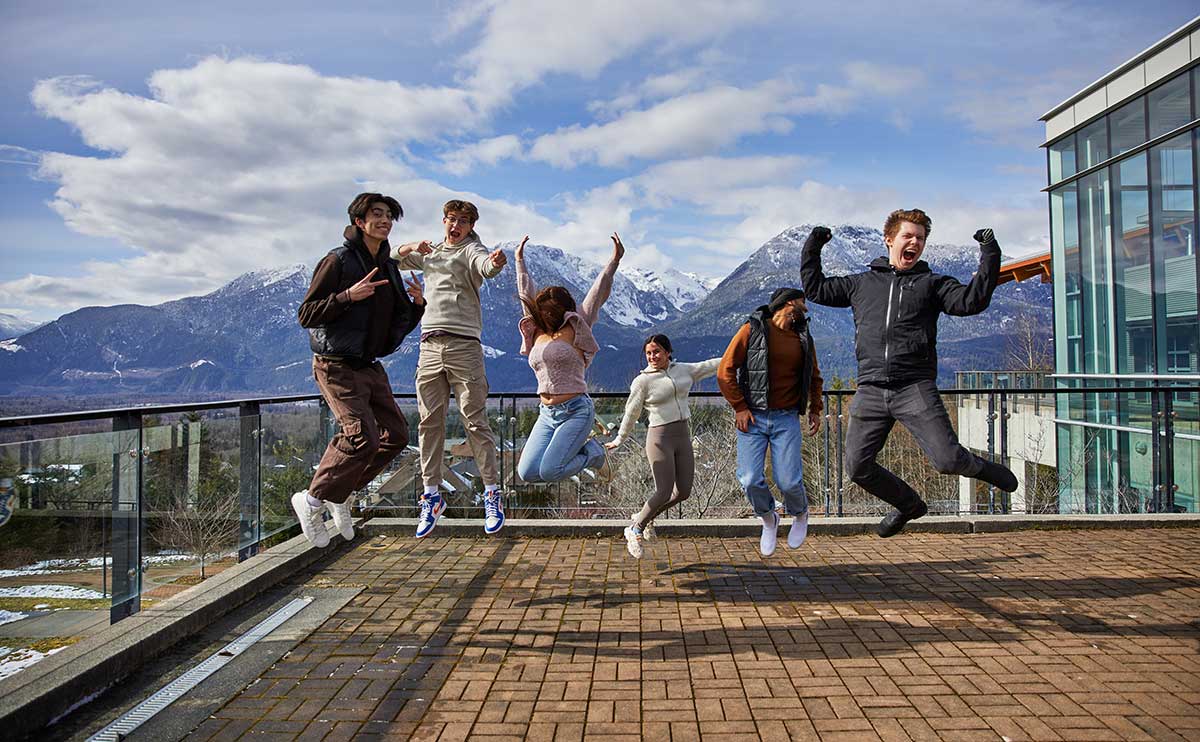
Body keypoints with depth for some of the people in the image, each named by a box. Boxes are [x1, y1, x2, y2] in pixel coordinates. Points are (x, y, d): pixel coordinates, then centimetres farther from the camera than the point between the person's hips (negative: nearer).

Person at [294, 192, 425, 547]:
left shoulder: (388, 268, 12)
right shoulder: (338, 260, -11)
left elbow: (400, 324, 16)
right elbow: (306, 314, -14)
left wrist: (417, 304, -5)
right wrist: (347, 296, -27)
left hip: (370, 367, 8)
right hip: (337, 367, -8)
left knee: (395, 434, 5)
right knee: (363, 437, -19)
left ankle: (339, 493, 19)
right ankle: (312, 501, 1)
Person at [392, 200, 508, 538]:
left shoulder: (471, 249, 2)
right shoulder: (431, 253, 23)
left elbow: (485, 266, -21)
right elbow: (392, 259, 34)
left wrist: (495, 263, -48)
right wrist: (411, 247, 10)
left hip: (464, 345, -5)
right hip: (430, 347, 6)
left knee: (475, 422, -5)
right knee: (429, 422, 4)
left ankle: (492, 493, 3)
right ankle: (432, 495, 12)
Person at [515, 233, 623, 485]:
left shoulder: (574, 331, 1)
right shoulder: (537, 332, 13)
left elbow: (597, 294, -3)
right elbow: (526, 293, 21)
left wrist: (615, 261, -7)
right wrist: (520, 261, 29)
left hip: (576, 410, -6)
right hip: (547, 414, 6)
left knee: (549, 471, -18)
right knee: (527, 472, -8)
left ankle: (593, 453, 10)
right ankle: (578, 451, 14)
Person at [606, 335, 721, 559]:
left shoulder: (683, 370, 9)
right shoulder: (643, 381, -5)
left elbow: (709, 366, 18)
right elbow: (631, 414, 1)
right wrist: (619, 440, 7)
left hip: (683, 435, 6)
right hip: (660, 437, -6)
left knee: (683, 492, 5)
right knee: (664, 492, -10)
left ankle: (645, 517, 28)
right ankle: (635, 531, 12)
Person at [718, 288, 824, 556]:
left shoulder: (803, 338, 10)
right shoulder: (752, 330, -4)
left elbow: (814, 377, 26)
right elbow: (725, 372, -5)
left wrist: (815, 410, 16)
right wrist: (739, 407, -10)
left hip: (786, 419, 2)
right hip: (752, 418, -2)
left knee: (788, 481, -8)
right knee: (751, 480, -8)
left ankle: (800, 515, 26)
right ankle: (769, 520, 22)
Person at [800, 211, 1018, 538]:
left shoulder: (932, 283, 12)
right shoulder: (862, 283, 18)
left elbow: (971, 300, -3)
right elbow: (816, 288, 27)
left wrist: (989, 256, -9)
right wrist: (812, 249, 20)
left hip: (916, 389, -2)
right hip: (871, 391, 3)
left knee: (947, 459, -14)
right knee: (858, 467, 0)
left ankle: (983, 468, 23)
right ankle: (909, 504, 27)